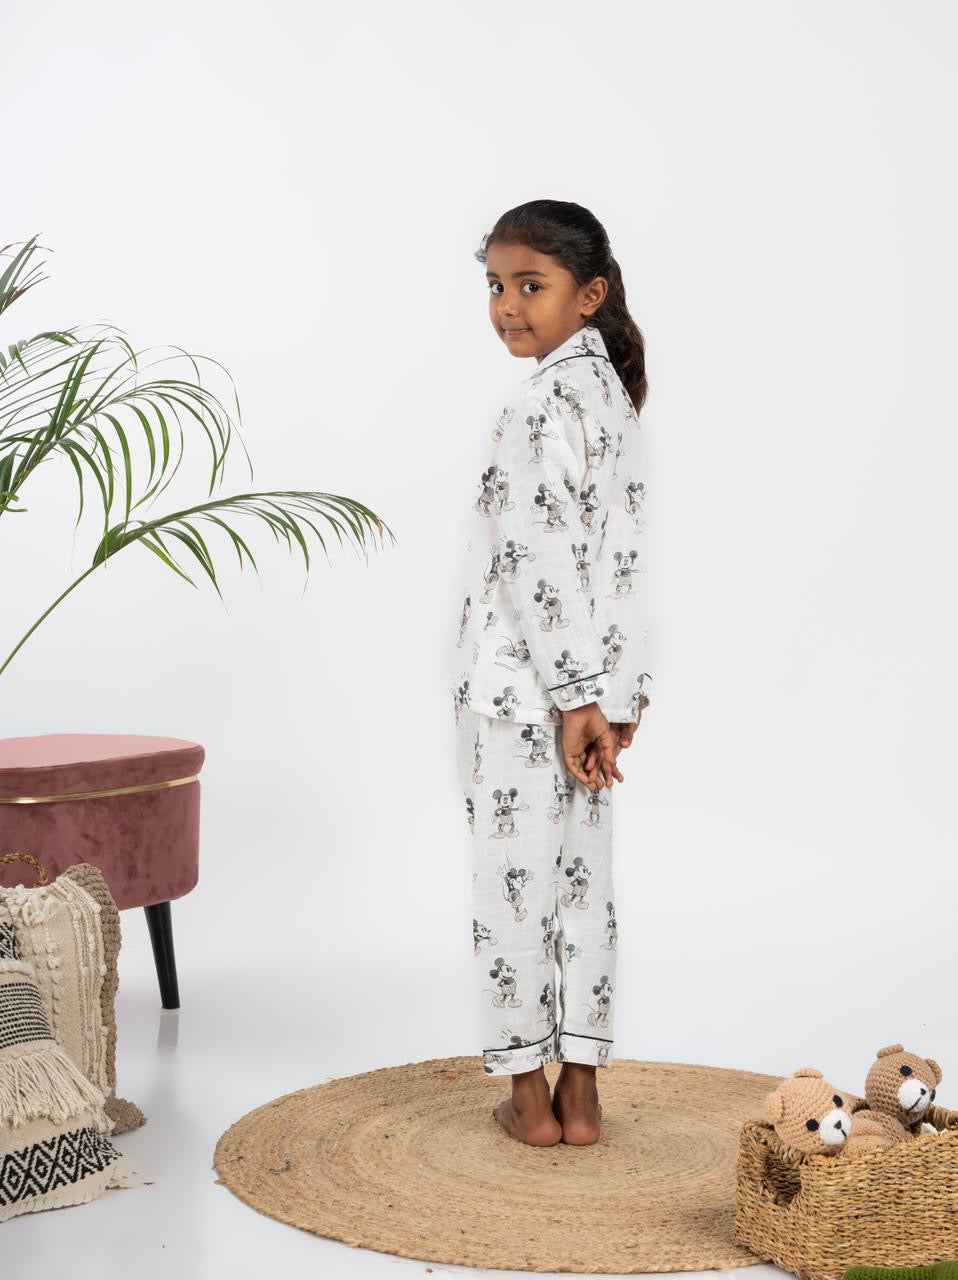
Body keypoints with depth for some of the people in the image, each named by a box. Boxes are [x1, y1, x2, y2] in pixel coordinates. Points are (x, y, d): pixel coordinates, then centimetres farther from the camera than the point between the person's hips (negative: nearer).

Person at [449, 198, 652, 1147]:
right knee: (583, 876, 11)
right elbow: (624, 553, 11)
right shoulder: (610, 393, 11)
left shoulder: (546, 401, -16)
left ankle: (530, 1094, 13)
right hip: (588, 684, 8)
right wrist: (617, 695, 11)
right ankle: (580, 1093, 18)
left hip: (519, 686, -8)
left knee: (514, 878, 2)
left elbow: (542, 557, -20)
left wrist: (575, 698, -18)